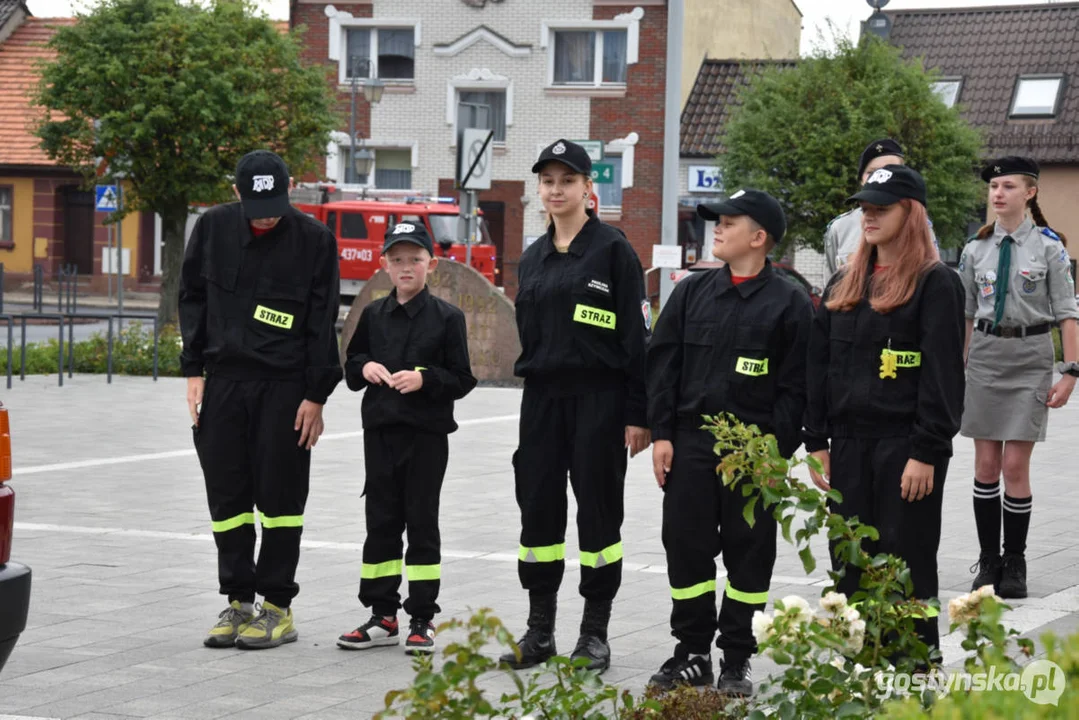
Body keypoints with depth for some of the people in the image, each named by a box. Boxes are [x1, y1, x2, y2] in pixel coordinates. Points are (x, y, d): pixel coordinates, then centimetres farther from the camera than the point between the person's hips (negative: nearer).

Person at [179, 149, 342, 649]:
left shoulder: (314, 239, -6)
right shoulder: (213, 228, 1)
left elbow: (322, 322, -3)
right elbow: (192, 298, 10)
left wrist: (316, 396, -6)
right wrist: (194, 369, 3)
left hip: (285, 386, -3)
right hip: (222, 379, 3)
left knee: (279, 496, 0)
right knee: (226, 494, 5)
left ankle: (277, 607, 8)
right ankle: (238, 601, 14)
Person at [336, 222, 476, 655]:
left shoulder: (446, 317, -2)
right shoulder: (373, 315, 9)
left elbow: (462, 379, -3)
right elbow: (350, 366, 17)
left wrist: (425, 379, -19)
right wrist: (365, 368, -4)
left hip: (426, 434, -4)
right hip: (380, 431, 4)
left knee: (421, 522, 0)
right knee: (381, 521, 7)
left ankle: (422, 619, 6)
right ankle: (383, 616, 15)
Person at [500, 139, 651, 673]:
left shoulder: (613, 250, -4)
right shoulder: (533, 259, 13)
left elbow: (638, 334, -7)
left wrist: (637, 414, -12)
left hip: (599, 397, -5)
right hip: (542, 397, 5)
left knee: (598, 508, 0)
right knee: (538, 506, 5)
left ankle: (595, 633, 8)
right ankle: (539, 631, 14)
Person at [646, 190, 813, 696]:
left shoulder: (789, 303, -1)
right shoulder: (692, 292, 10)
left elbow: (795, 385, -4)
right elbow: (663, 365, 9)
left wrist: (776, 448, -11)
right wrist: (661, 434, 1)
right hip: (691, 441, 3)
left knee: (750, 554, 2)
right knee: (686, 548, 4)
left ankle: (736, 660, 13)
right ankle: (692, 652, 16)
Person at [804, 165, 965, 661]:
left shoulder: (936, 284, -5)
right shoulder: (845, 284, 15)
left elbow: (943, 373, -11)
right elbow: (818, 365, 15)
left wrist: (926, 452, -17)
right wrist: (816, 441, 8)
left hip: (905, 446, -6)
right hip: (849, 446, 6)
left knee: (906, 563, -2)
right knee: (851, 565, 8)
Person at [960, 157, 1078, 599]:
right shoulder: (975, 250, 6)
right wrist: (958, 368, 10)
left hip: (1030, 356, -3)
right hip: (985, 354, 3)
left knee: (1015, 467, -4)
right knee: (986, 466, 4)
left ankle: (1014, 564, 9)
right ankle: (988, 561, 15)